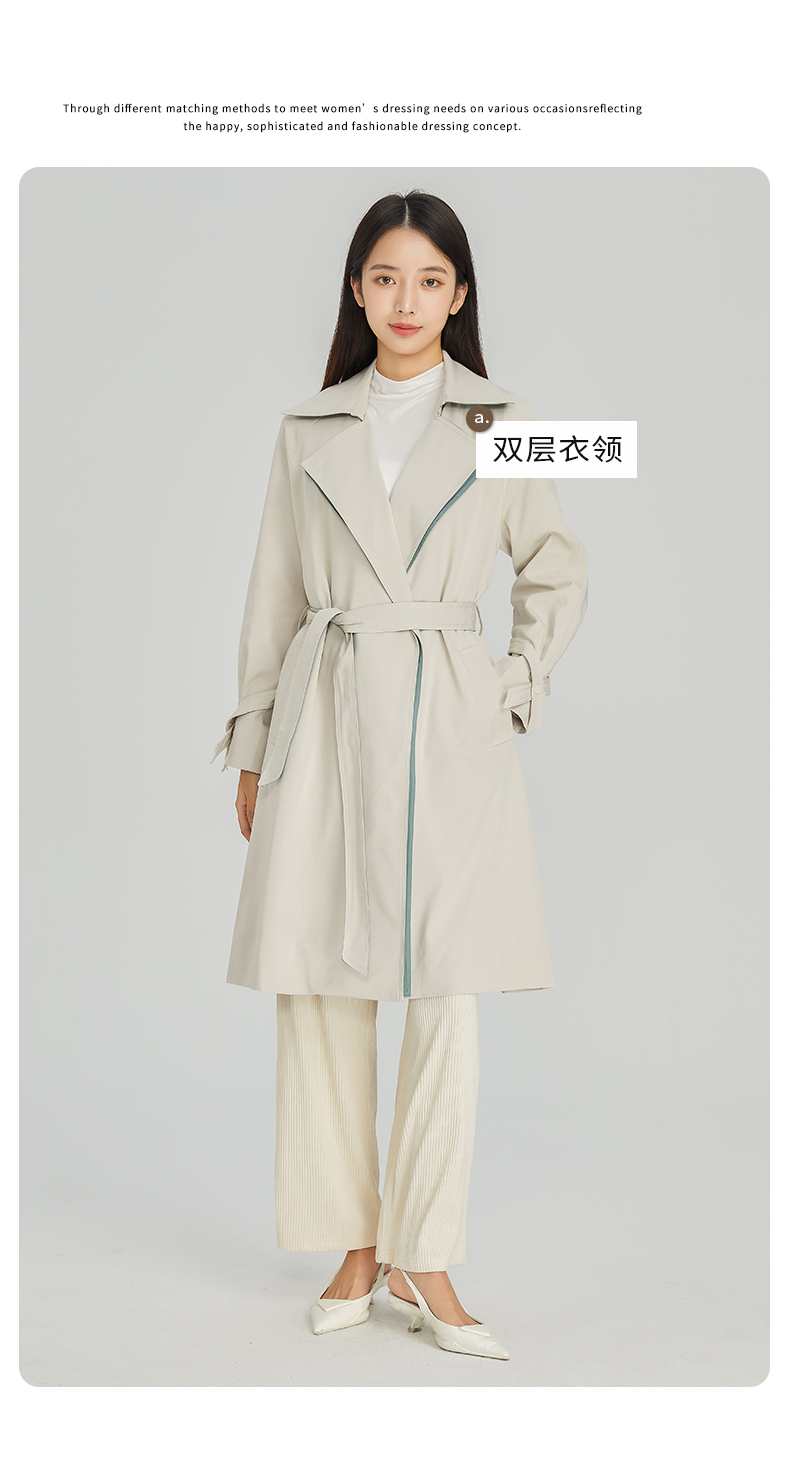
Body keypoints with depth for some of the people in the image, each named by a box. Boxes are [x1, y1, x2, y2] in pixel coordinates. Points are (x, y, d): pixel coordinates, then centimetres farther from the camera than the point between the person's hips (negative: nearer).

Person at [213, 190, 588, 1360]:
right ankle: (354, 1248, 16)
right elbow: (273, 595, 11)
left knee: (444, 989, -4)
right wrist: (253, 745, 9)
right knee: (318, 988, 2)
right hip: (326, 717, 2)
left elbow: (559, 572, 15)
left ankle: (427, 1261, 7)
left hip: (447, 724, -1)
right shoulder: (309, 430, 10)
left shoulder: (503, 426, 7)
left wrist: (519, 689, 5)